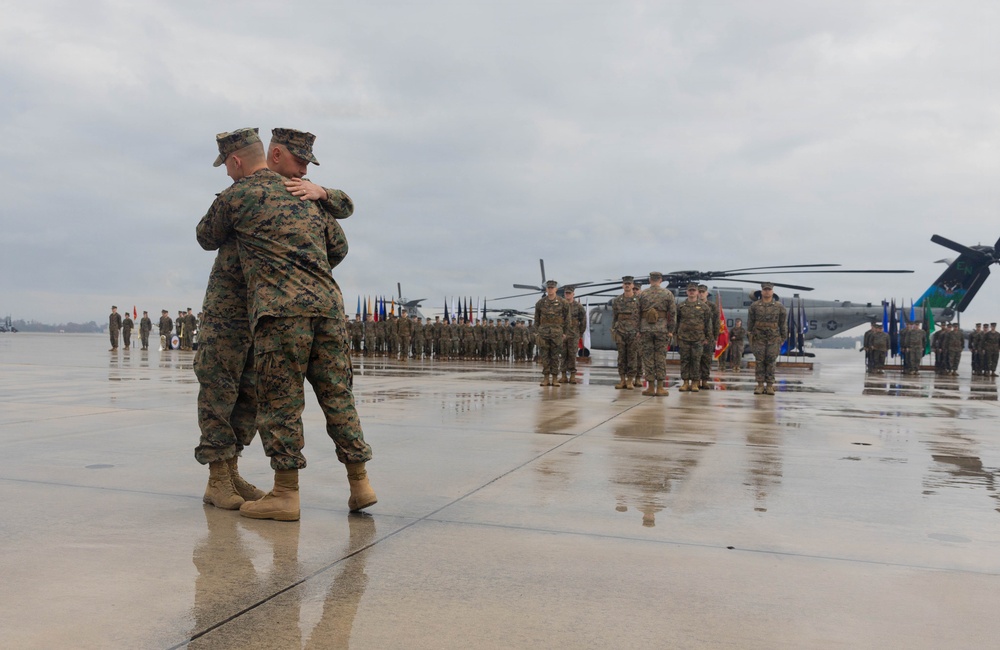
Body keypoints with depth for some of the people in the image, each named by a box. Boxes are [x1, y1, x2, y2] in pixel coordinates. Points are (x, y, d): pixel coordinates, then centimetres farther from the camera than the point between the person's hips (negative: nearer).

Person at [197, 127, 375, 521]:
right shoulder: (305, 197, 23)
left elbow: (207, 239, 23)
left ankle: (286, 494, 5)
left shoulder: (236, 197, 7)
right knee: (337, 395, 10)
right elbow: (339, 246, 29)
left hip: (281, 308, -5)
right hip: (327, 303, 6)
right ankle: (360, 484, 12)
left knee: (280, 401, 1)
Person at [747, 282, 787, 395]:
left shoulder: (779, 306, 4)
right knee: (759, 361, -1)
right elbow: (750, 322, 7)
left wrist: (783, 338, 4)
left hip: (774, 338, 0)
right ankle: (760, 385, 4)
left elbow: (783, 323, 7)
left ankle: (770, 385, 4)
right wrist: (750, 336, 4)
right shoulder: (754, 305, 5)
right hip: (759, 337, 0)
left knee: (771, 361, -1)